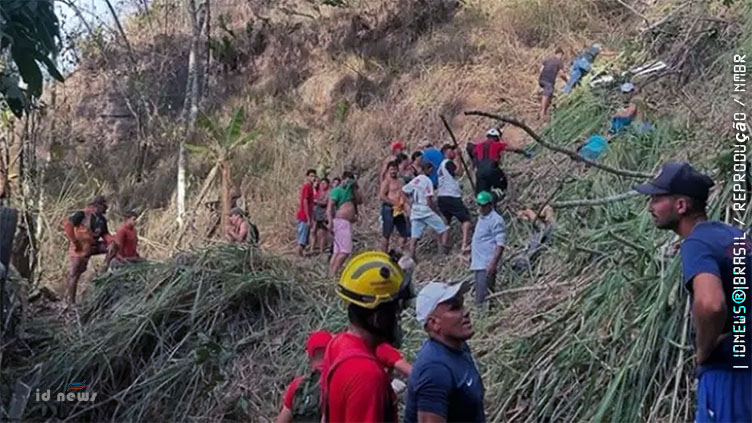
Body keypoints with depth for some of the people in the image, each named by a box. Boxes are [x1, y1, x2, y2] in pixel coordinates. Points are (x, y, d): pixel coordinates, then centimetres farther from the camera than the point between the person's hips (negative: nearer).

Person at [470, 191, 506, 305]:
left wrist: (493, 262, -25)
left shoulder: (496, 220, -14)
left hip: (487, 265, -10)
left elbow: (501, 244, -19)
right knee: (479, 296, 17)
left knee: (482, 299, -12)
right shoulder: (481, 217, 16)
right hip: (478, 263, 10)